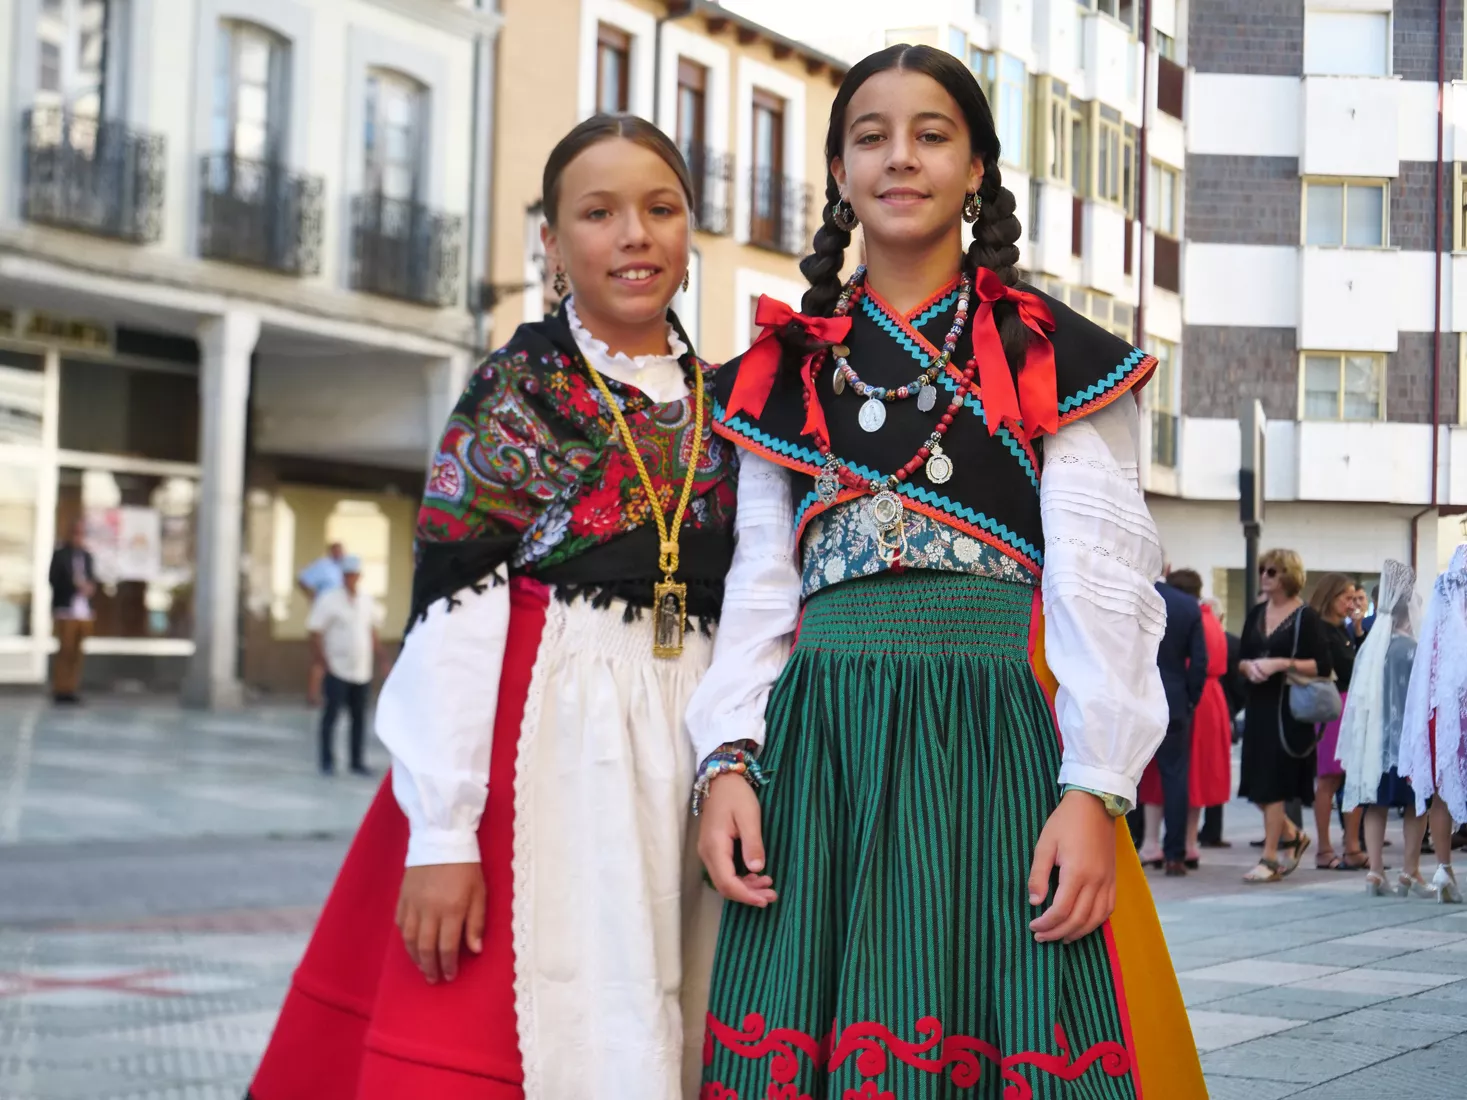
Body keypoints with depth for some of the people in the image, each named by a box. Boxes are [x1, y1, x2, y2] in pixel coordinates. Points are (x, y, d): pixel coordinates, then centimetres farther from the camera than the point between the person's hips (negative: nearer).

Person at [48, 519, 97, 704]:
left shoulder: (87, 556, 16)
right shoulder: (60, 554, 0)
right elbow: (54, 580, -8)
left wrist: (90, 587, -5)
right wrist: (75, 586, -18)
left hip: (84, 611, 5)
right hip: (66, 610, -5)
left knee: (77, 653, 5)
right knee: (65, 651, -7)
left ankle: (72, 688, 8)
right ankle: (61, 689, -3)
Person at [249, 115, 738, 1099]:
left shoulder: (723, 406, 12)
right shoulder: (514, 390, -2)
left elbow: (753, 610, 15)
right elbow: (452, 610, -9)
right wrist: (442, 832, -16)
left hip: (690, 753, 4)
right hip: (540, 739, -4)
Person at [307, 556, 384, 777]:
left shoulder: (367, 601, 11)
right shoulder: (328, 600, -6)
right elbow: (316, 633, -7)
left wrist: (382, 661, 16)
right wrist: (319, 663, -15)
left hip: (362, 671, 5)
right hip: (336, 669, -5)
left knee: (359, 717, 8)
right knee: (332, 714, -3)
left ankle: (357, 762, 16)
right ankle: (327, 762, 4)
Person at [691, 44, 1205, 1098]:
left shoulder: (1053, 357, 7)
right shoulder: (787, 369, 16)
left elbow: (1099, 586, -1)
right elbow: (762, 586, 12)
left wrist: (1094, 791, -12)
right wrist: (726, 762, -2)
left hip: (1001, 739, -2)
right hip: (818, 745, 3)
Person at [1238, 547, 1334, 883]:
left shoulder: (1305, 616, -6)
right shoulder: (1256, 613, 13)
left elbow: (1321, 666, -10)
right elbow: (1241, 658, 16)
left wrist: (1282, 663, -19)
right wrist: (1249, 666, -6)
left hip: (1288, 707, -6)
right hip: (1258, 704, 6)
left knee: (1273, 782, -6)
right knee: (1256, 782, 7)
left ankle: (1269, 858, 0)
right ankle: (1293, 836, 29)